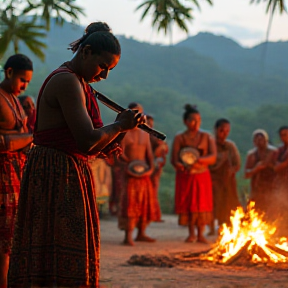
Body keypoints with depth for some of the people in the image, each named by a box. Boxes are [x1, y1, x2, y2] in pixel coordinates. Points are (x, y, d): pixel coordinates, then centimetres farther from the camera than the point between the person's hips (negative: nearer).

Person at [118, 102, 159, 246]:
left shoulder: (145, 134, 15)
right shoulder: (124, 133, -1)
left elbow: (149, 153, 11)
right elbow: (121, 154, -7)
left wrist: (151, 167, -6)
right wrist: (130, 162, -24)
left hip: (144, 173, 6)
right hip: (131, 173, -6)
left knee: (146, 202, 9)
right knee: (130, 203, -12)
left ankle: (141, 234, 20)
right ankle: (128, 236, -16)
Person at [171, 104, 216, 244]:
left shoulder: (207, 137, 2)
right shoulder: (179, 138, 0)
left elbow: (213, 157, -9)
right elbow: (174, 160, -7)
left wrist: (199, 160, -28)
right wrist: (183, 166, -30)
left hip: (202, 176, 0)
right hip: (185, 177, 0)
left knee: (202, 204, -3)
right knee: (187, 204, 1)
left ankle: (200, 234, 5)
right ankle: (191, 233, 14)